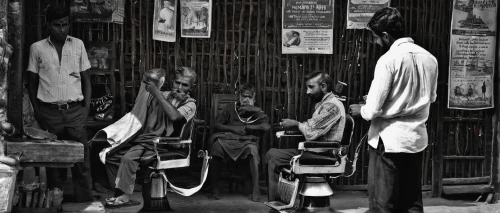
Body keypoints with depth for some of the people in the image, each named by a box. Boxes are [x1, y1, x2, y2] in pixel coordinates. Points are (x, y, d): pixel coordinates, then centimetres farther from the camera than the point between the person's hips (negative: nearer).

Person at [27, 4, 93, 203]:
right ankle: (55, 194, 20)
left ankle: (86, 200, 1)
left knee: (81, 156, -3)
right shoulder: (37, 48, 3)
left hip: (75, 110, 0)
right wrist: (37, 110, 2)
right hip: (49, 112, 0)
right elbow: (32, 82, 9)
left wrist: (86, 107, 0)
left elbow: (86, 79, 9)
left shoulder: (78, 45, 5)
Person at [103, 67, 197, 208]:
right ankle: (118, 195, -2)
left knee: (129, 158, -29)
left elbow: (174, 116, -20)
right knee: (110, 156, -8)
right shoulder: (162, 96, 19)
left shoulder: (189, 104, 3)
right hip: (142, 137, 7)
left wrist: (156, 92, -16)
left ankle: (125, 196, -21)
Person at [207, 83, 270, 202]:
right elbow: (216, 125, 12)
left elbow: (266, 127, -2)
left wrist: (245, 128, -4)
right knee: (216, 145, -34)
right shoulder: (230, 108, 19)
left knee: (252, 148, -37)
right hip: (228, 138, 1)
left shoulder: (256, 112, 17)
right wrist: (233, 128, -3)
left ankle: (256, 191, -31)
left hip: (247, 140, -1)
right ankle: (214, 190, -24)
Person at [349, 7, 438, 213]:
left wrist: (360, 110, 5)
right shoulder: (429, 58, 4)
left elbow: (373, 110, -15)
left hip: (389, 139, -6)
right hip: (417, 137, 6)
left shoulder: (388, 59, -16)